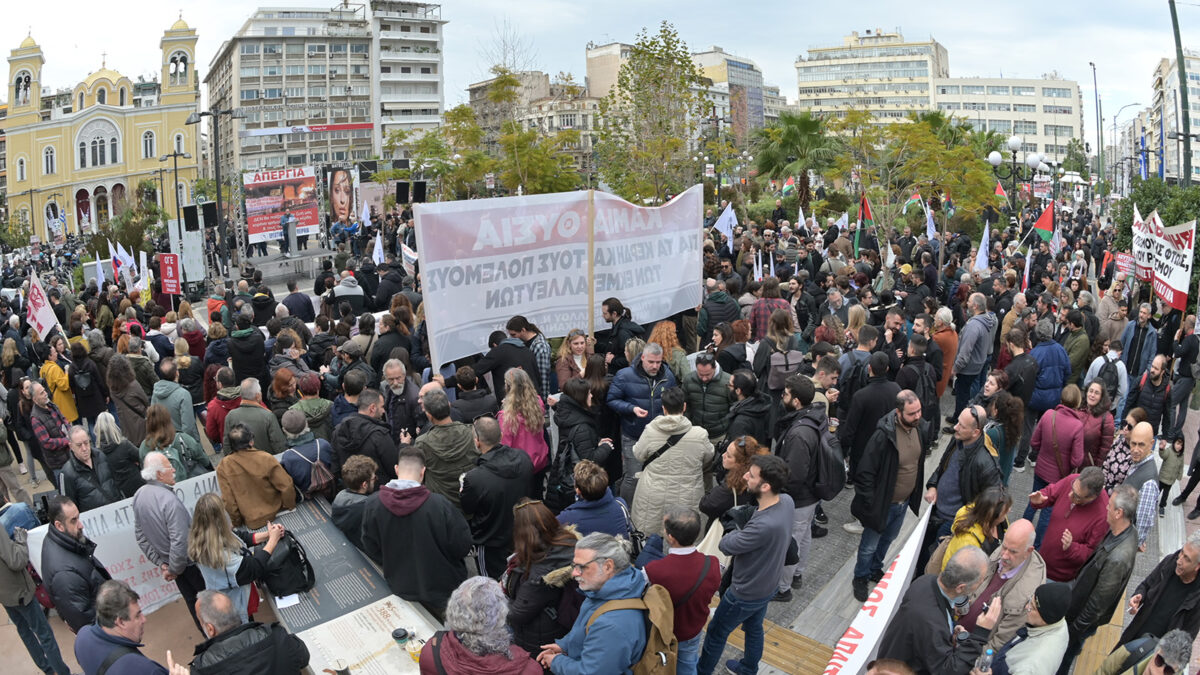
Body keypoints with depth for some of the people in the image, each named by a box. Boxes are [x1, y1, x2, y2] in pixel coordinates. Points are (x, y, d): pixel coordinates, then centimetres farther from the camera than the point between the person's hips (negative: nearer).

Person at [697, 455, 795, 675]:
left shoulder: (765, 526, -44)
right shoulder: (787, 501, -18)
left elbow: (726, 545, -26)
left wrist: (737, 531, -9)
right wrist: (740, 552, -7)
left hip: (746, 593, -7)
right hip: (768, 585, 7)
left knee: (716, 633, 18)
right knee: (754, 628, 31)